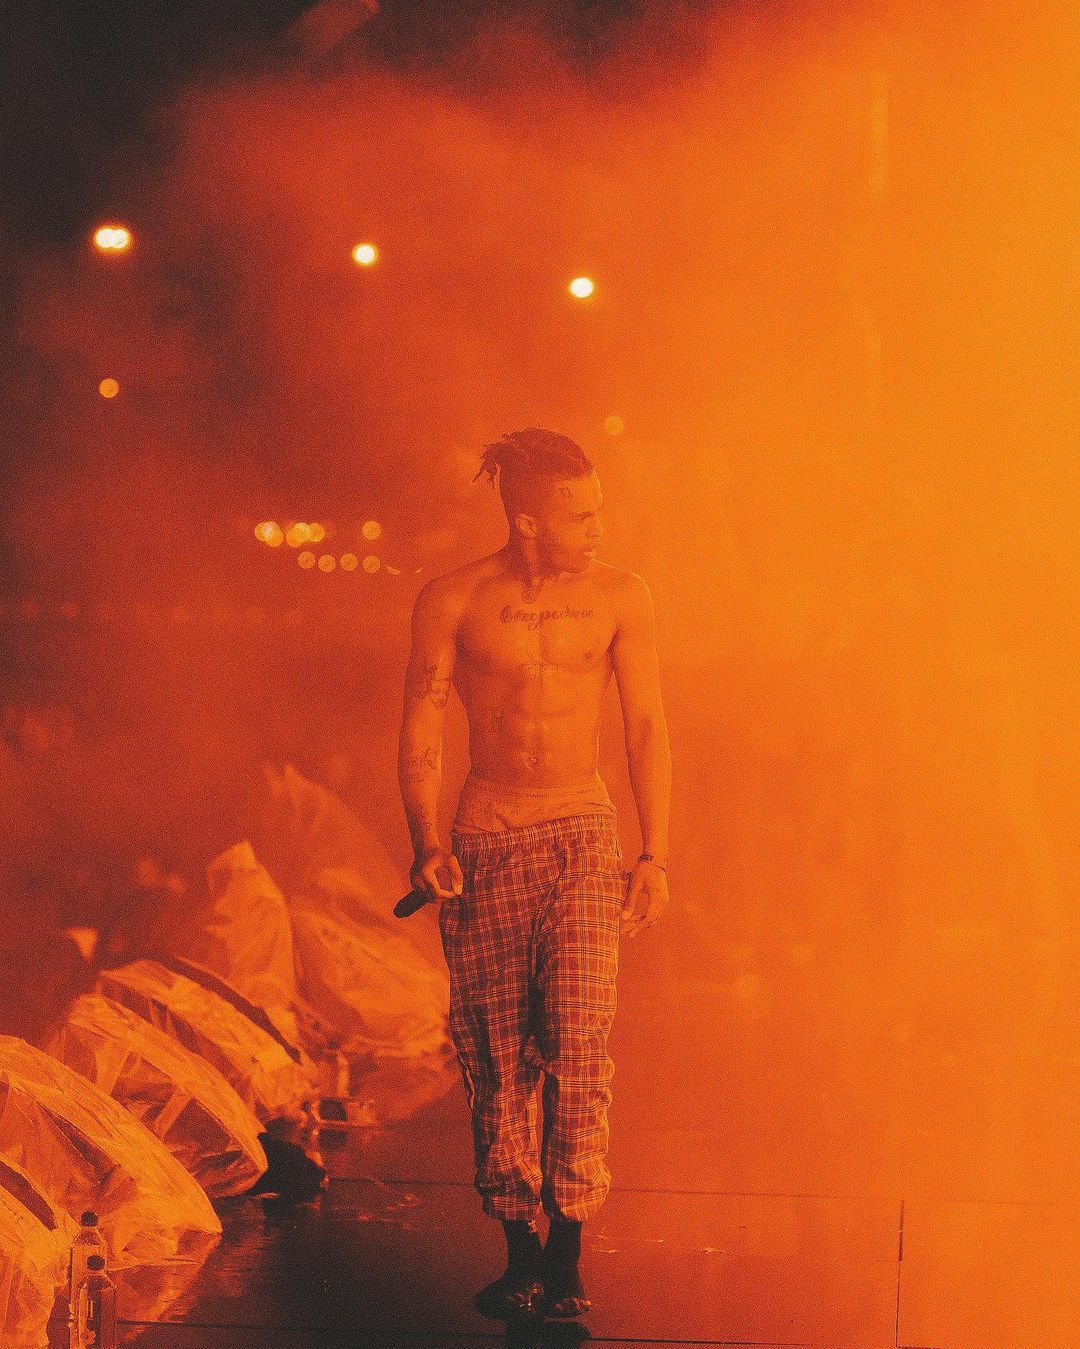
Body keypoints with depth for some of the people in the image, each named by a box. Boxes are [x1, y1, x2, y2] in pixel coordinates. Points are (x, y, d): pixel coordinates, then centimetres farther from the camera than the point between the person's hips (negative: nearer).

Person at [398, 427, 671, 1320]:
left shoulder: (620, 598, 3)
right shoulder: (453, 602, -2)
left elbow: (647, 729, 8)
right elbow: (421, 737, 2)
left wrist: (655, 856, 2)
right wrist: (426, 845, -11)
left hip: (583, 841, 0)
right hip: (484, 844, 0)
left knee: (580, 1041, -13)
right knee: (498, 1059, 1)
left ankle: (567, 1252, -6)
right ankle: (519, 1252, 12)